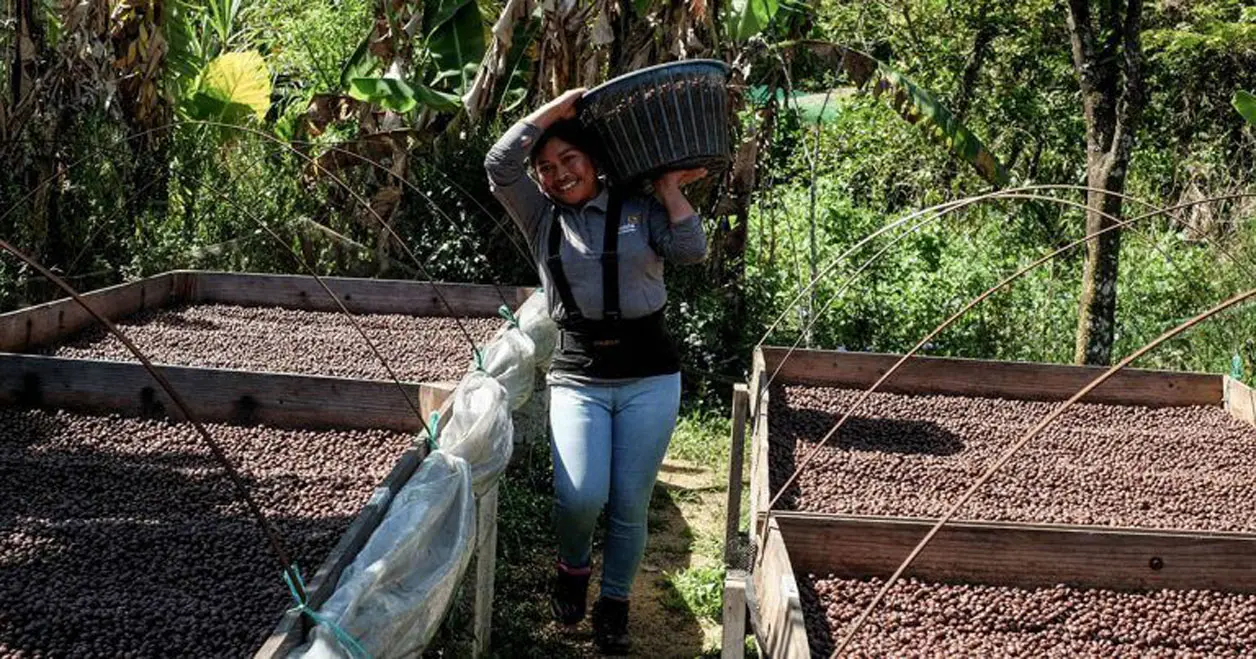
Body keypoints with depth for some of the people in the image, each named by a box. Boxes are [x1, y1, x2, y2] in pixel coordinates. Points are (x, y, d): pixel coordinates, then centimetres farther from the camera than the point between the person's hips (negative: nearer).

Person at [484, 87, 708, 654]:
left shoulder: (639, 209, 6)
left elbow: (691, 251, -8)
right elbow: (500, 163, -6)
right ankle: (572, 569, 17)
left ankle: (614, 604, 27)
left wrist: (670, 187, -1)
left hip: (649, 377, 0)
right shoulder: (541, 218, 8)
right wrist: (559, 104, -2)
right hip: (577, 377, 0)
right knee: (580, 497, -17)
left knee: (630, 505, 4)